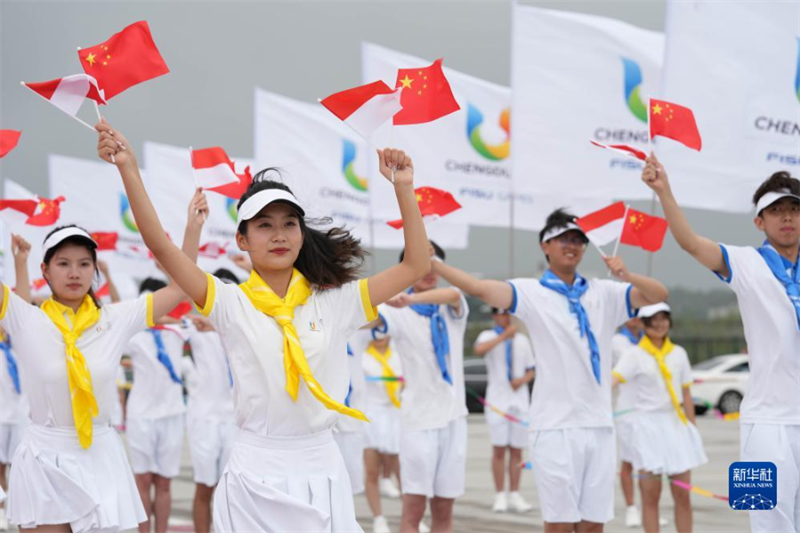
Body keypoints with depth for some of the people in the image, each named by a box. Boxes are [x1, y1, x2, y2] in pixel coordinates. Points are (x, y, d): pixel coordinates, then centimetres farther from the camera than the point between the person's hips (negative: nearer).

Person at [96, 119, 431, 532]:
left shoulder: (333, 301, 4)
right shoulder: (231, 305, -1)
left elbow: (416, 265, 5)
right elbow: (160, 245, -10)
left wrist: (403, 187, -1)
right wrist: (128, 169, -17)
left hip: (322, 472, 2)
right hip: (254, 476, -1)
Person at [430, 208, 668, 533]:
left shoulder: (604, 294, 12)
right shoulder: (532, 293, 0)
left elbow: (658, 295, 4)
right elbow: (480, 289, -14)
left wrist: (628, 276, -17)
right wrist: (429, 261, -26)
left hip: (599, 424, 4)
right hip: (555, 425, -4)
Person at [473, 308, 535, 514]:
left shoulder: (522, 340, 12)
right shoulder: (488, 336, -1)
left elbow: (532, 370, 14)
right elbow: (479, 350, -25)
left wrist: (523, 379, -7)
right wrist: (504, 336, -31)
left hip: (519, 400, 3)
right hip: (497, 400, -3)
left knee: (517, 449, 3)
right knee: (499, 449, -4)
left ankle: (514, 495, 8)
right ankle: (500, 496, 1)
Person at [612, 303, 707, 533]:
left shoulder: (678, 353, 8)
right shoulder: (635, 355, -6)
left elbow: (686, 395, 14)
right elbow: (612, 380, -23)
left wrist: (693, 429, 13)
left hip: (677, 425, 4)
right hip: (649, 426, -4)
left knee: (682, 494, 4)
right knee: (651, 496, -1)